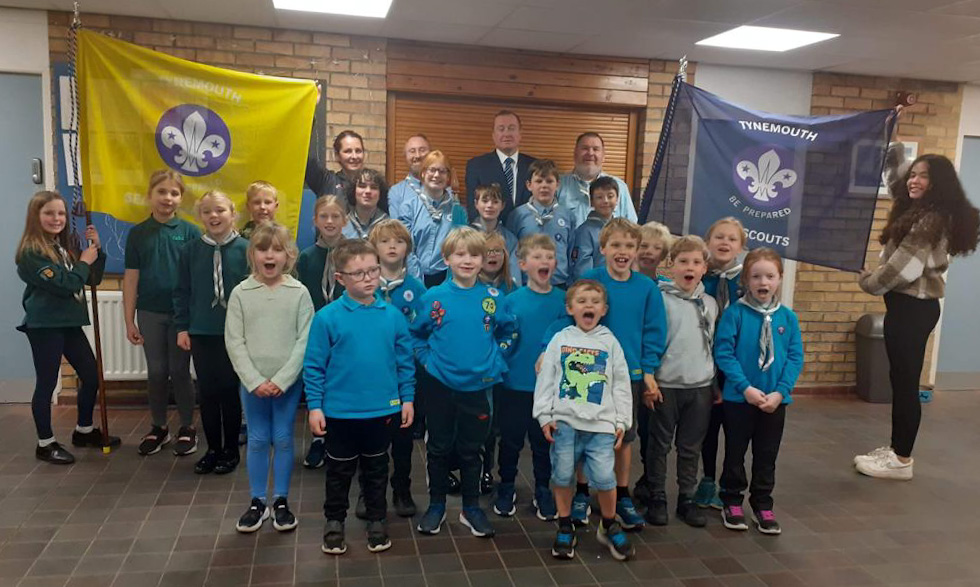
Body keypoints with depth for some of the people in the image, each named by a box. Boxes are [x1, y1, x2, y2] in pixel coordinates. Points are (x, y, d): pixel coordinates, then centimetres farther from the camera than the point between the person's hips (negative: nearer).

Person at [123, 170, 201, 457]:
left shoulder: (190, 232, -4)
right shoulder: (138, 233, 2)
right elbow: (131, 278, 4)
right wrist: (129, 321, 2)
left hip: (182, 313, -2)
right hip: (150, 314, 2)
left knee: (180, 371, 6)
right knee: (156, 372, 10)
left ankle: (187, 427, 19)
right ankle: (158, 427, 25)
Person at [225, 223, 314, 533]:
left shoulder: (299, 292, -5)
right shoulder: (240, 293, -3)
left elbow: (305, 340, -8)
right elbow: (234, 341, -4)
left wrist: (282, 379, -13)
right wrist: (254, 380, -11)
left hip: (288, 382, -1)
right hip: (252, 383, 1)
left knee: (283, 439, 9)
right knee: (257, 440, 10)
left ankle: (281, 501, 23)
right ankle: (257, 503, 24)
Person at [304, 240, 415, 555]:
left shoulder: (393, 315, -5)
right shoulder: (327, 317, -12)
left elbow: (405, 361, 3)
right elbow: (314, 366, -8)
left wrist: (407, 399, 3)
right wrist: (315, 406, -9)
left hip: (383, 410, 2)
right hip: (340, 411, -2)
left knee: (376, 468, 19)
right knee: (340, 471, 15)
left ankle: (377, 521, 36)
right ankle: (334, 522, 34)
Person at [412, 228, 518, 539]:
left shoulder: (493, 297, -1)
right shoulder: (434, 297, -4)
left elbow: (509, 331, 11)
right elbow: (416, 335, 6)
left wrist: (496, 360, 1)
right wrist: (428, 360, -5)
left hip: (477, 386, 1)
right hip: (440, 385, 0)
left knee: (470, 451, 12)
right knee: (439, 449, 12)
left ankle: (471, 508, 27)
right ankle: (436, 506, 28)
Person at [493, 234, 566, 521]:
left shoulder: (562, 300, -3)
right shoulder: (512, 300, -6)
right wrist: (498, 369, -9)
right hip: (515, 384, -1)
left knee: (543, 442, 14)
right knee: (510, 440, 12)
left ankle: (543, 492, 32)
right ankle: (506, 489, 31)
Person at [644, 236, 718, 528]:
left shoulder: (710, 303, 8)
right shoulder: (661, 299, -8)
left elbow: (713, 345, 15)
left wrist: (716, 384, 14)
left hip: (701, 385, 4)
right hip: (666, 384, -4)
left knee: (691, 447, 13)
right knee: (660, 445, 8)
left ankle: (686, 498, 26)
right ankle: (657, 498, 21)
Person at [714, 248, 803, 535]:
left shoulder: (788, 317, -2)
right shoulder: (735, 313, -12)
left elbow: (796, 357, -1)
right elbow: (723, 353, -14)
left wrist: (781, 391, -12)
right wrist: (746, 387, -18)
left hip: (775, 400, 3)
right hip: (738, 398, -3)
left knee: (767, 455, 15)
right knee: (735, 453, 12)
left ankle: (763, 505, 30)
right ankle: (732, 502, 28)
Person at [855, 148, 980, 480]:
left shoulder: (933, 219, -16)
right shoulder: (915, 209, 12)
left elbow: (905, 267, -22)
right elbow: (894, 183, 32)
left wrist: (869, 282, -6)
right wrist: (894, 154, 25)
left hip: (915, 306, -10)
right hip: (906, 304, 10)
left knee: (906, 381, -3)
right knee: (900, 379, 13)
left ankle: (902, 461, 6)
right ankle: (896, 449, 22)